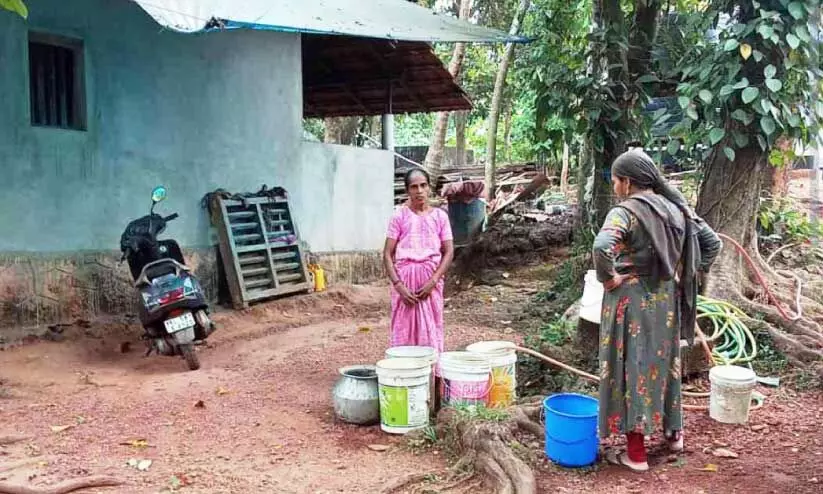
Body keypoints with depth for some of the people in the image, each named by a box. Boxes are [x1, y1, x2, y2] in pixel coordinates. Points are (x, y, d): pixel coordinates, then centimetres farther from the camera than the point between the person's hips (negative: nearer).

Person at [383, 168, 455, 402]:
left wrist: (433, 281, -11)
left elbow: (448, 252, 1)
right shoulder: (399, 216, -1)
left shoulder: (439, 216, 3)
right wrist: (398, 285, -13)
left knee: (431, 330, 4)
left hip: (431, 281, 1)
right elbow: (388, 254, -3)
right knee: (404, 329, 2)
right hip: (405, 280, -1)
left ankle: (432, 380, 9)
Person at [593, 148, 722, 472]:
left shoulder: (625, 211, -17)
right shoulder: (677, 208, 4)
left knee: (632, 368, 3)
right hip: (667, 301, 7)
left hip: (632, 302, -7)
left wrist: (608, 277, -19)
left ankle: (636, 454, 12)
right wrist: (690, 275, 10)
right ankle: (673, 432, 39)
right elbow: (712, 242, 11)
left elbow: (601, 247, -35)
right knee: (665, 362, 22)